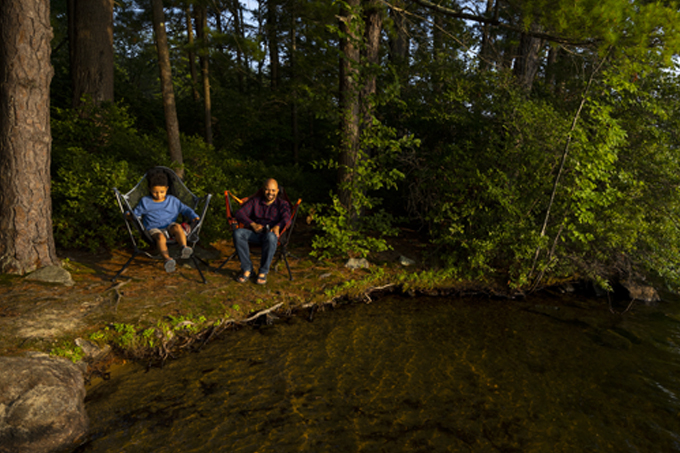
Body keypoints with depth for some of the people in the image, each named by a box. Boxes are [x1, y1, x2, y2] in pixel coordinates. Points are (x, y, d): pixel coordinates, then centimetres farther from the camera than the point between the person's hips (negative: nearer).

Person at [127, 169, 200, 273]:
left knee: (177, 226, -35)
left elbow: (185, 209, 18)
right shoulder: (145, 202, 12)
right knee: (160, 237, -37)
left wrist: (193, 216, 0)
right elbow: (136, 212, 16)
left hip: (169, 227, 2)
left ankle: (184, 247, -51)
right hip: (154, 229, -2)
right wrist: (129, 214, -7)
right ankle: (167, 259, -57)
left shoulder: (173, 200, 14)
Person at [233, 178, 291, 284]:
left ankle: (263, 272, -26)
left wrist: (277, 226, -32)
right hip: (254, 233, 3)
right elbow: (239, 213, 6)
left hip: (271, 233, -2)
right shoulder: (255, 201, 18)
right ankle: (247, 269, -22)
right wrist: (253, 224, -12)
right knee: (238, 233, -29)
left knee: (270, 236, -40)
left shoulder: (282, 204, 13)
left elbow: (286, 218, -8)